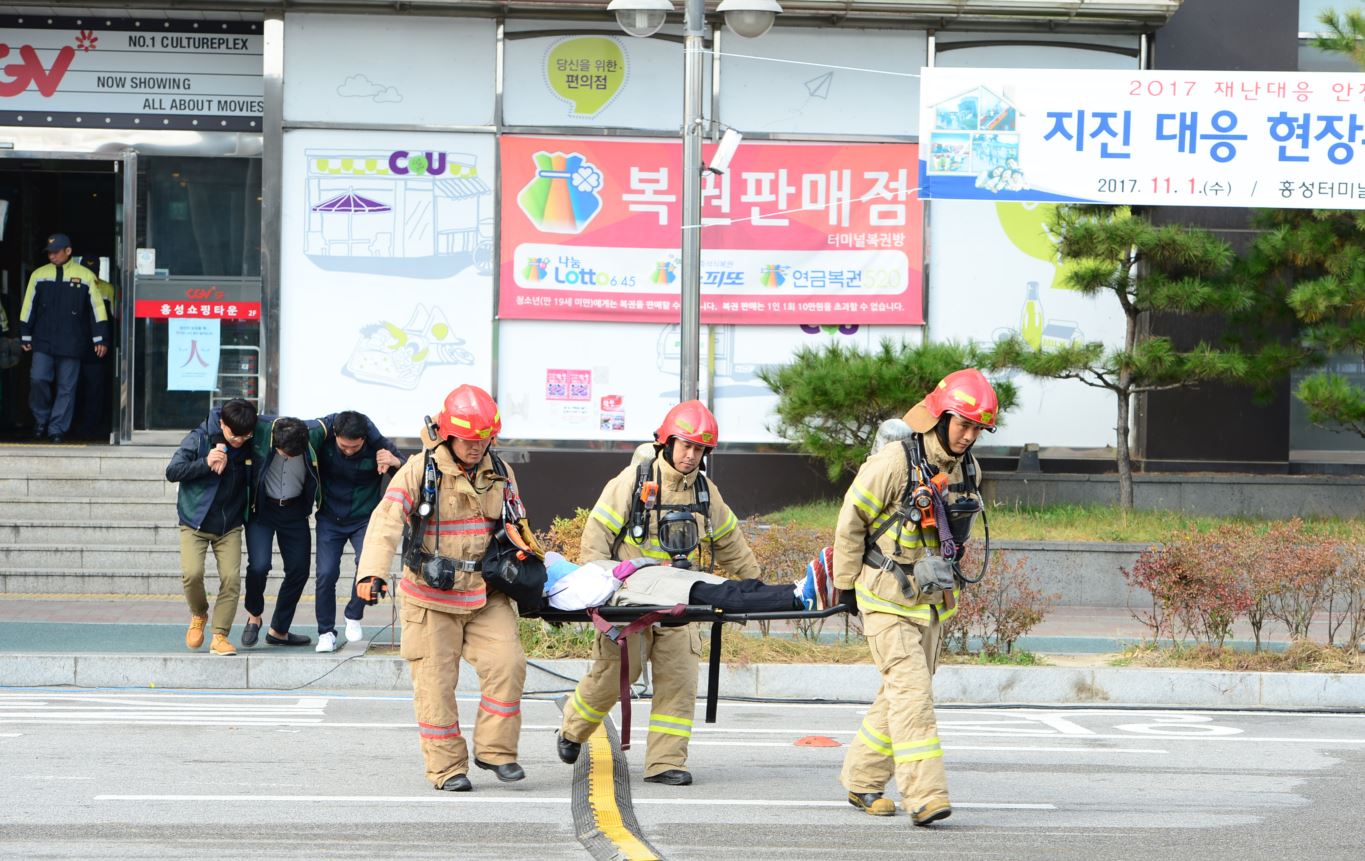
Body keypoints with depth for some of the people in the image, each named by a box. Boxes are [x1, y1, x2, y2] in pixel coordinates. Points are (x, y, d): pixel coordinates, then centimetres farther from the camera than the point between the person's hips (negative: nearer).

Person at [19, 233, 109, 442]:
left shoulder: (85, 276, 2)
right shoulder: (39, 275, 8)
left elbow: (96, 308, 2)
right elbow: (28, 308, 13)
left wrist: (100, 339, -1)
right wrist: (26, 336, 11)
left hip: (71, 344, -1)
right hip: (43, 342, 1)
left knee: (66, 387, -1)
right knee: (38, 379, -10)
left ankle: (57, 429, 7)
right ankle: (41, 419, 11)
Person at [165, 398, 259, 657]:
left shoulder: (249, 447, -2)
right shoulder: (199, 439, -11)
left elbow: (253, 480, 14)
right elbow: (172, 472, -12)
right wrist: (205, 463, -25)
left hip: (230, 526, 2)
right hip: (195, 523, -2)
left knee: (231, 577, -11)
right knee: (192, 573, -19)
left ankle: (219, 635, -1)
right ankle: (198, 615, 12)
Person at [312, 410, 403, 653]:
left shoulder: (378, 444, -22)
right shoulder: (322, 436, -20)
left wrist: (396, 463, -37)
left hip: (364, 518, -1)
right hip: (330, 518, 1)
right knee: (326, 574, -8)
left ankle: (354, 616, 5)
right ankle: (326, 632, 8)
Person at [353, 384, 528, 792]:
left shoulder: (500, 473, 4)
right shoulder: (420, 471, -12)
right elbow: (386, 521, -24)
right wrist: (371, 573, -37)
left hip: (485, 594, 4)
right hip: (432, 597, -3)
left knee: (506, 664, -11)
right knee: (435, 682, -2)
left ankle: (495, 750, 3)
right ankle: (447, 767, 7)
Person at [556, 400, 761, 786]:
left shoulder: (705, 491, 11)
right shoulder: (634, 480, -5)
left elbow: (729, 543, 25)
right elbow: (597, 532, -5)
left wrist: (754, 581, 27)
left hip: (678, 603, 4)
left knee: (678, 679, -6)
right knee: (613, 674, -2)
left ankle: (665, 762, -3)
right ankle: (572, 729, 25)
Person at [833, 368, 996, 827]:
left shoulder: (968, 469, 5)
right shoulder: (895, 463, -18)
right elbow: (851, 521, -10)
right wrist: (848, 585, -4)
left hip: (930, 599, 7)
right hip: (887, 599, -7)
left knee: (900, 694, 12)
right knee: (911, 691, -16)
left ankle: (862, 780, 26)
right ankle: (925, 795, -22)